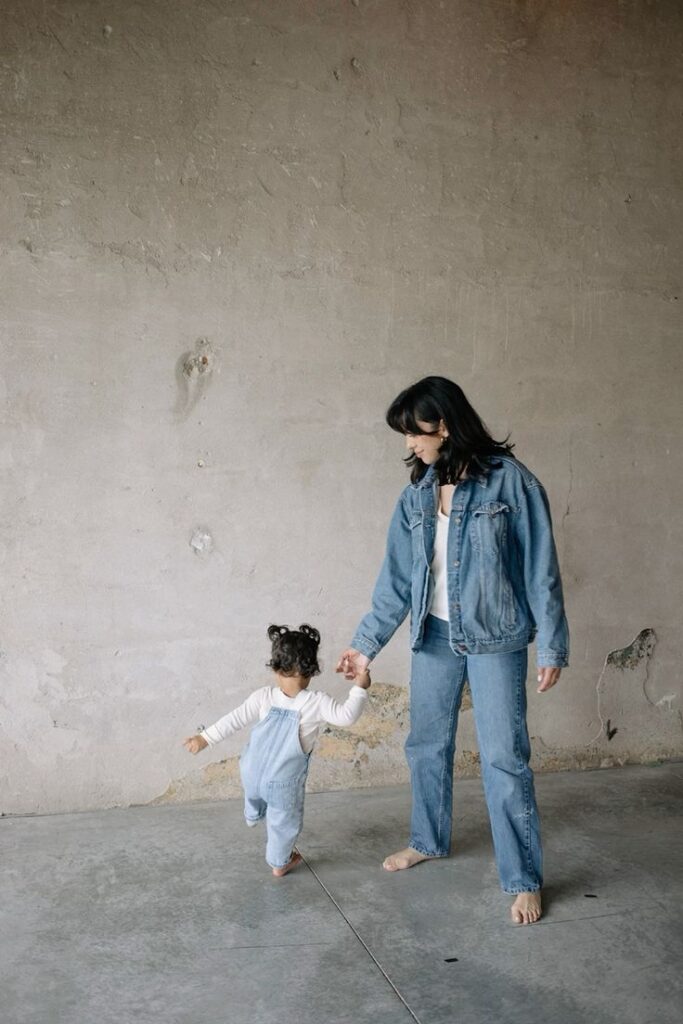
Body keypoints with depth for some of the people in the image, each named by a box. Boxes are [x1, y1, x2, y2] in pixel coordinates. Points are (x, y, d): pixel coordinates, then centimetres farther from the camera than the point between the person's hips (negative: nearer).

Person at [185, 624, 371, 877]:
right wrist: (359, 687, -16)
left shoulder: (264, 696, -15)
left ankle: (253, 814, 67)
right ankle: (280, 863, 40)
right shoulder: (316, 702, -23)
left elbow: (234, 719, -11)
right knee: (284, 821, 22)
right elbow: (346, 716, -27)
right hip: (284, 782, -3)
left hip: (252, 775, 3)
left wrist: (205, 737, -1)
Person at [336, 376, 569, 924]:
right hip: (434, 635, 5)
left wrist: (551, 647, -10)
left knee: (504, 759, -1)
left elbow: (541, 569, -10)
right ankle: (429, 840, 38)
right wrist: (366, 644, 5)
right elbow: (397, 579, 6)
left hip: (495, 639, -5)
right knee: (427, 745, 16)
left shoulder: (510, 480, -12)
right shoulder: (417, 494, 3)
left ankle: (524, 880, 13)